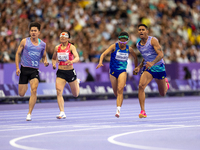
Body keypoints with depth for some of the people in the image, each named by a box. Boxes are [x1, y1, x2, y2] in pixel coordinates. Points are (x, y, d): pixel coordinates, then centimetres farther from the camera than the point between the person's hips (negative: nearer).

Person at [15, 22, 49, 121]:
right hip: (24, 68, 0)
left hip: (35, 70, 0)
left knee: (34, 90, -20)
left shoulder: (42, 44, 6)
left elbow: (44, 56, 19)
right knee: (21, 94, 3)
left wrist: (45, 61, -5)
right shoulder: (24, 42, 0)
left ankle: (29, 113, -14)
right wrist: (17, 67, -4)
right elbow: (18, 54, 5)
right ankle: (26, 85, 44)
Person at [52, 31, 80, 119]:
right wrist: (54, 64, -2)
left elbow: (77, 58, -25)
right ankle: (62, 113, -19)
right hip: (60, 72, 2)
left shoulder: (71, 47, -10)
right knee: (59, 91, -20)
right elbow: (53, 58, 20)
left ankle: (77, 82, 49)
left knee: (75, 95, 15)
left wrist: (72, 61, -47)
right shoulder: (57, 48, 3)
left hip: (70, 72, -2)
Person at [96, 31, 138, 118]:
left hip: (122, 71, -1)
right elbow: (104, 54, -19)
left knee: (120, 90, -20)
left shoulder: (129, 49, 1)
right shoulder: (114, 46, -8)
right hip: (113, 72, 1)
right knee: (116, 92, 10)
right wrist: (100, 62, -37)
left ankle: (118, 110, -28)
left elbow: (135, 57, 20)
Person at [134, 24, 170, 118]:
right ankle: (143, 111, -26)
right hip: (147, 68, 3)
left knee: (163, 94, 12)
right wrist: (139, 67, 7)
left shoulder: (153, 40, -14)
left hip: (158, 67, -3)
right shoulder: (138, 45, 6)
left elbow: (161, 54, -22)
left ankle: (165, 83, 51)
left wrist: (152, 63, -38)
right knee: (141, 86, -27)